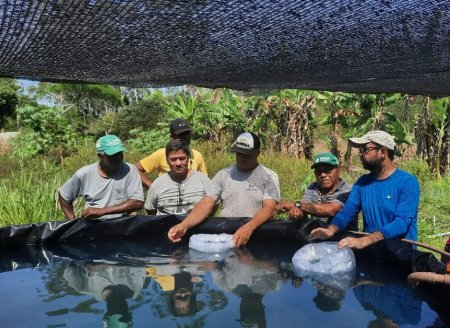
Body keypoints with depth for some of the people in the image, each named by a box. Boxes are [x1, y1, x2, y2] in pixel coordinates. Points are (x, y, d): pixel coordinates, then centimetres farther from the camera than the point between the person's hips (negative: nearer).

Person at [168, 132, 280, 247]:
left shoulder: (269, 177, 1)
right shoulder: (223, 174, 7)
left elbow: (269, 208, -11)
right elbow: (206, 203, -2)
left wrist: (249, 228, -30)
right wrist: (184, 225, -19)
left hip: (257, 231, -2)